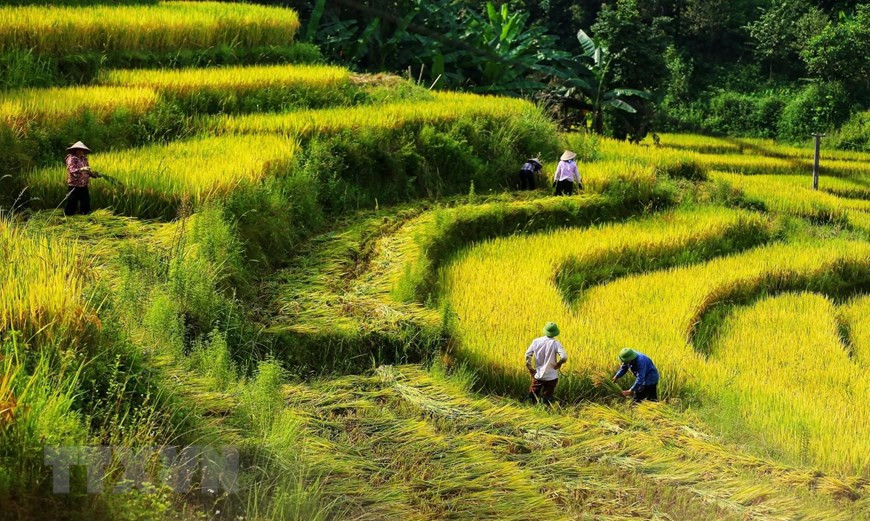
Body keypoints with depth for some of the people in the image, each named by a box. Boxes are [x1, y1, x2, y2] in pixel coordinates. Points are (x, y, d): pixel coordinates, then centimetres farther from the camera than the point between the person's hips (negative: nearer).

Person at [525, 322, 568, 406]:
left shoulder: (536, 341, -4)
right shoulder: (555, 343, -15)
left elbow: (527, 355, -4)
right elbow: (564, 357, -25)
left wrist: (529, 367, 6)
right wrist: (558, 364, -6)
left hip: (538, 375, 3)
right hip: (551, 377, -3)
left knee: (532, 396, 18)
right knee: (547, 400, 6)